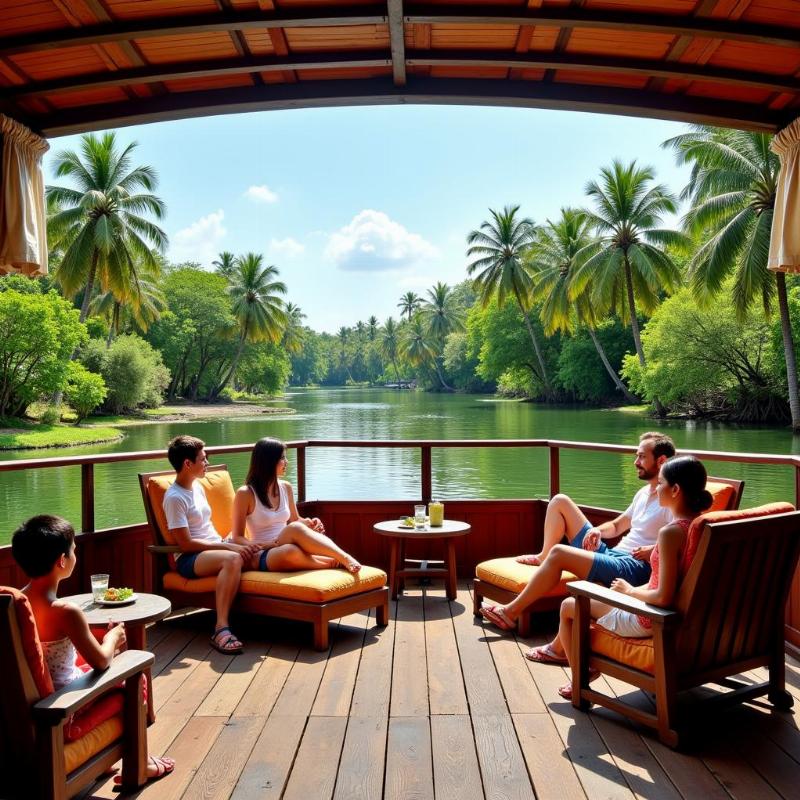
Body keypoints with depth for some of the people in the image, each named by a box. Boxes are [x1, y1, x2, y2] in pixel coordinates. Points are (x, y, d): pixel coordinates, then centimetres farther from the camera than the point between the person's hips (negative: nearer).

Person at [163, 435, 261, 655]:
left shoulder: (198, 487, 15)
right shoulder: (174, 497, -12)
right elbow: (186, 544, -16)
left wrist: (228, 543, 2)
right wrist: (229, 546, -19)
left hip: (215, 547, 8)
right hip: (189, 559, -8)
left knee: (256, 553, -17)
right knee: (232, 559, -38)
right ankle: (221, 629, -39)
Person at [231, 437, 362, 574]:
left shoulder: (286, 487, 9)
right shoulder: (245, 494, -6)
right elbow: (237, 538, -3)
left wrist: (309, 524, -2)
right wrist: (263, 545, -21)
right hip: (262, 557, -4)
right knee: (295, 529, -38)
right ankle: (339, 561, -31)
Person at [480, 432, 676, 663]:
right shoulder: (644, 493, 19)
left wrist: (652, 551, -27)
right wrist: (598, 530, 9)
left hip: (633, 567, -9)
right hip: (610, 553, 9)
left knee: (558, 553, -28)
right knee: (560, 501, 5)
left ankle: (510, 612, -17)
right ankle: (543, 557, 18)